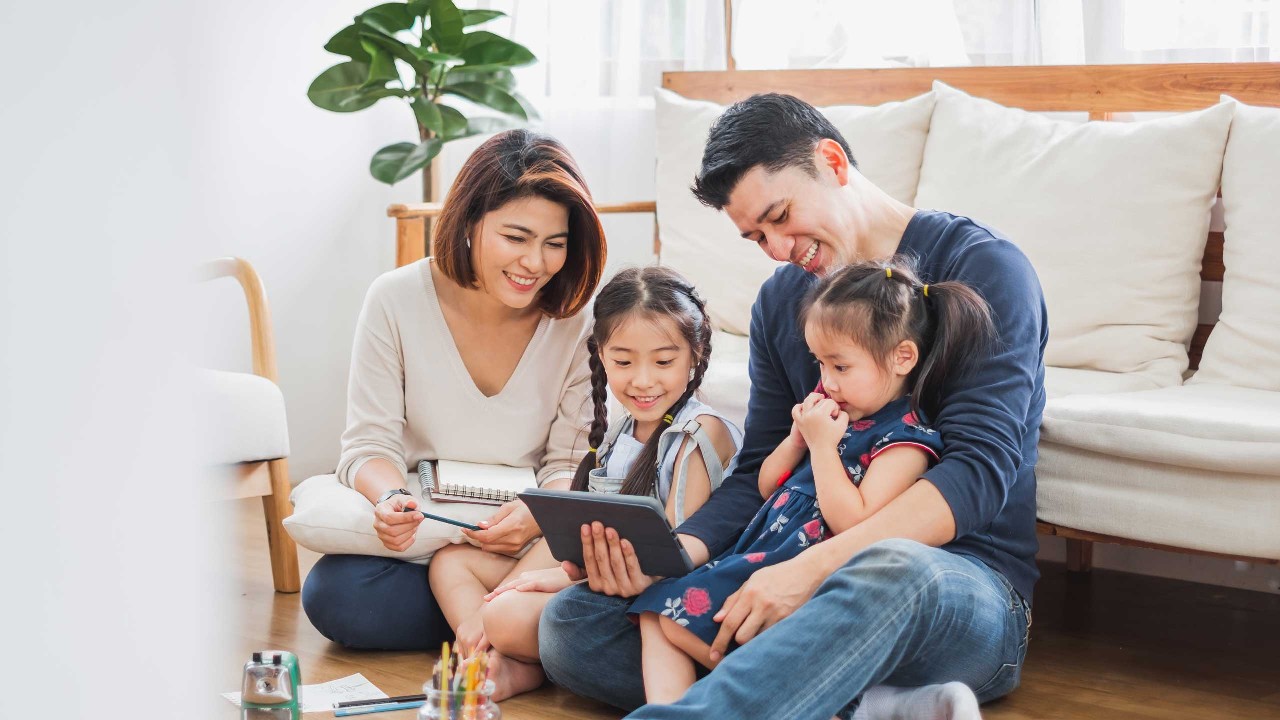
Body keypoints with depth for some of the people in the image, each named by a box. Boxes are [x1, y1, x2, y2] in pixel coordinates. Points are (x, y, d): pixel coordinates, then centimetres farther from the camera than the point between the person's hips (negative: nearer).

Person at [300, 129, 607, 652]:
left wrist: (537, 517, -27)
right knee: (334, 594, -30)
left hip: (531, 544, -1)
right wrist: (391, 498, -30)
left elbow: (570, 465, -3)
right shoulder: (397, 300, -6)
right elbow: (370, 445, -6)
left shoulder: (576, 322, -5)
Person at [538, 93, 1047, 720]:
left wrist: (813, 567, -29)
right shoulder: (780, 300, 15)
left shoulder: (981, 266, -6)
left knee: (891, 572, -44)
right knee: (571, 622, -15)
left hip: (970, 580, -6)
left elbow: (980, 469, -17)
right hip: (811, 578, 7)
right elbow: (759, 475, 13)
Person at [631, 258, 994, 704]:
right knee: (655, 611, -5)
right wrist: (798, 437, 3)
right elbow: (767, 486, 22)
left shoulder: (905, 439, -10)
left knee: (678, 620, -22)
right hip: (755, 557, 10)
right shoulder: (835, 409, 15)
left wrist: (822, 445, -16)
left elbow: (854, 525, -20)